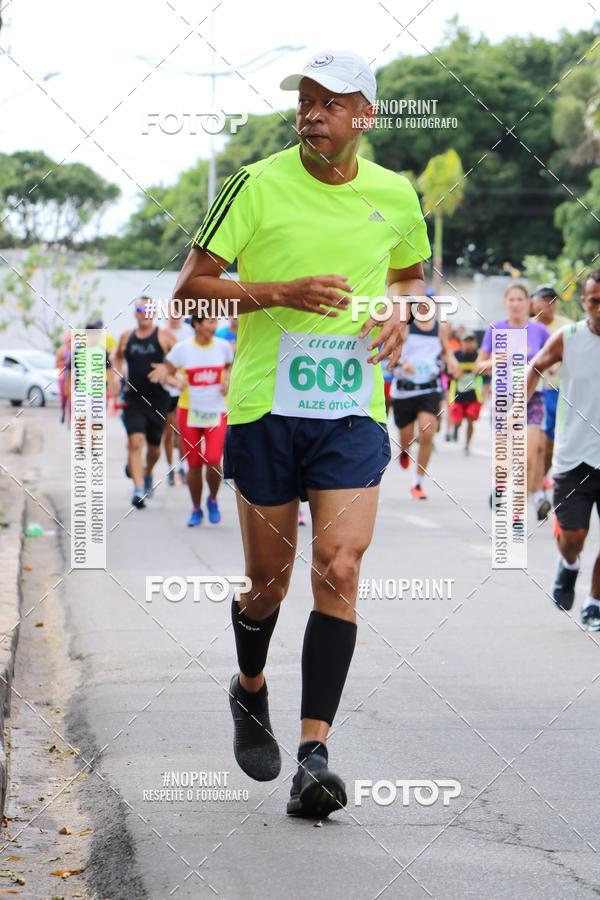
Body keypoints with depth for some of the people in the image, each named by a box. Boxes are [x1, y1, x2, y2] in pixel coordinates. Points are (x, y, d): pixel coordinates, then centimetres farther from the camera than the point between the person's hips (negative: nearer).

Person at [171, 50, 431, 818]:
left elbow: (410, 271, 25)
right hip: (266, 409, -1)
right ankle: (250, 692, 39)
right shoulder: (258, 185, -5)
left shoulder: (395, 195, 5)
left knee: (339, 569, -12)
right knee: (268, 581, 7)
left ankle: (313, 756, -10)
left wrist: (400, 311, 2)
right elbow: (190, 285, -4)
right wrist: (282, 293, -18)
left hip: (353, 413, 2)